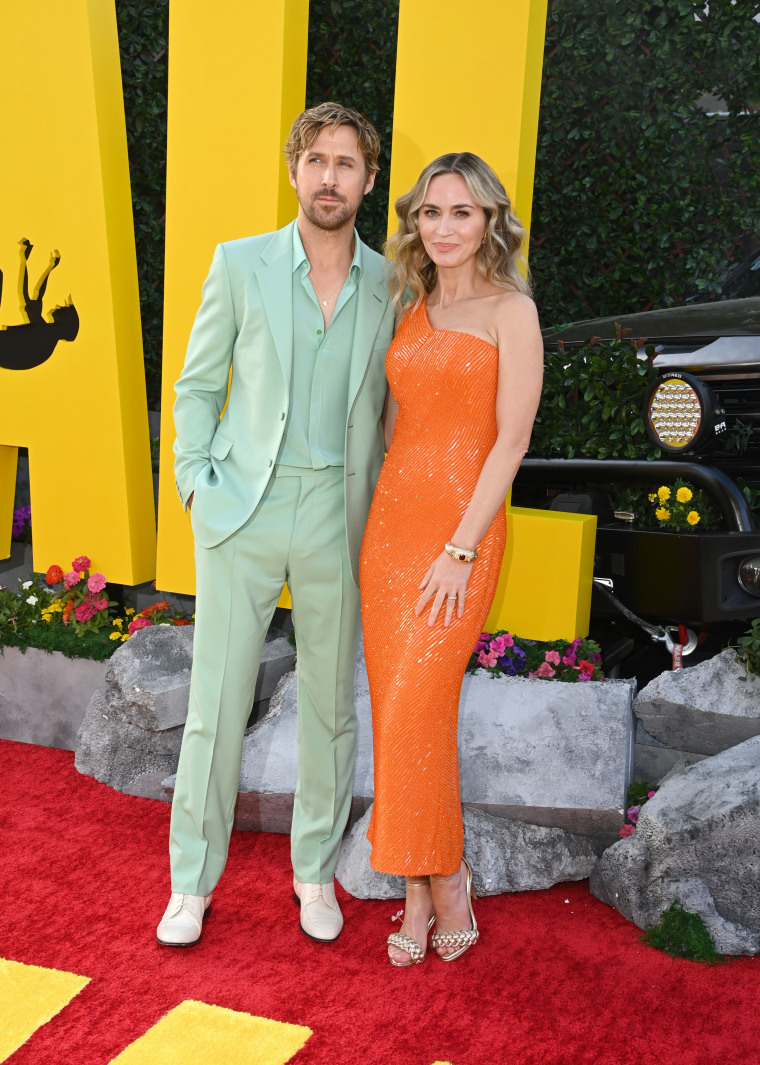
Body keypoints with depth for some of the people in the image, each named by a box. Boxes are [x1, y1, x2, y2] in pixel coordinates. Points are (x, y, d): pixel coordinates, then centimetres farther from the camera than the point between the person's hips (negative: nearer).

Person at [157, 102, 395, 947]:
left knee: (329, 700, 10)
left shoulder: (391, 286, 5)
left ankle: (316, 869, 28)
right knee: (217, 698, 2)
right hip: (242, 509, -1)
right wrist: (197, 486, -2)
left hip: (338, 514, 2)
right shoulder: (240, 264, 1)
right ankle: (193, 879, 20)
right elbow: (197, 386, 6)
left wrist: (377, 505, 6)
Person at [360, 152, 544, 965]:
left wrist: (460, 550, -16)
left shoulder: (510, 311, -4)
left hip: (462, 528, -6)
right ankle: (420, 895, 18)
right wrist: (373, 526, 13)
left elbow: (511, 441, -11)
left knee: (416, 712, -9)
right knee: (395, 710, 6)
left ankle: (444, 880, 13)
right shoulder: (411, 310, 13)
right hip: (390, 518, 6)